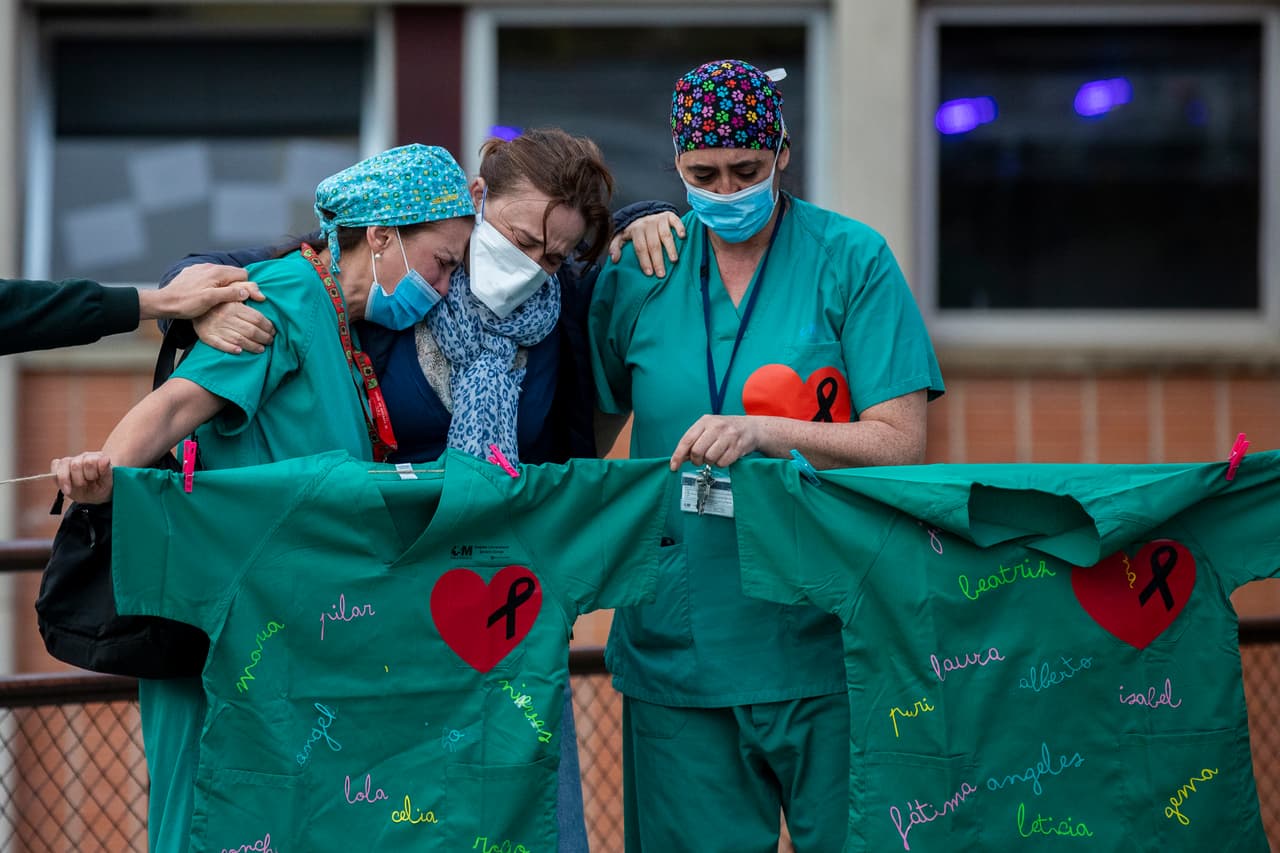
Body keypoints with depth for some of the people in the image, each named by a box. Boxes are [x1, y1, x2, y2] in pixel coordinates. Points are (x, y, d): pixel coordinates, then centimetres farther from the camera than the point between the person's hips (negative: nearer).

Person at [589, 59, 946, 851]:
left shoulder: (852, 260, -1)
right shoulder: (638, 273, 6)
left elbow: (902, 441, -7)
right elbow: (589, 431, 16)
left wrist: (763, 433, -20)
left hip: (823, 634, -2)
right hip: (678, 643, 2)